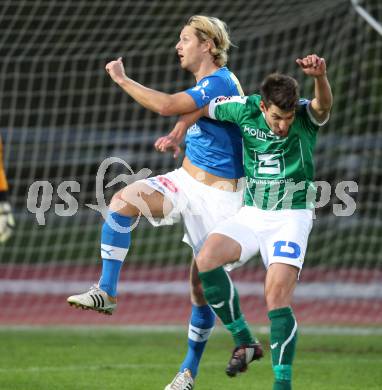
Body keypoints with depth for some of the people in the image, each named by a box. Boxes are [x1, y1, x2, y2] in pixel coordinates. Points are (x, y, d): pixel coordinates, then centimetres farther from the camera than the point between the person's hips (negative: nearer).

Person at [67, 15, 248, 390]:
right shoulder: (204, 82, 9)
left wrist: (122, 79, -21)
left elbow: (166, 106, -31)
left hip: (217, 196, -8)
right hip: (183, 180, 8)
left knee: (202, 284, -1)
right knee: (123, 200, -19)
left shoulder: (220, 83, -20)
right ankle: (106, 292, -19)